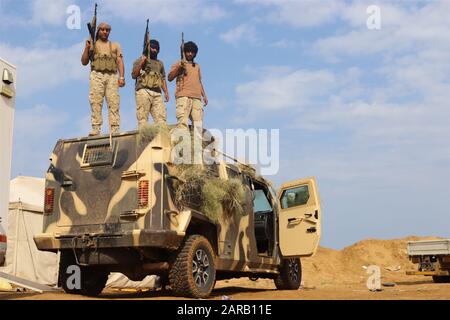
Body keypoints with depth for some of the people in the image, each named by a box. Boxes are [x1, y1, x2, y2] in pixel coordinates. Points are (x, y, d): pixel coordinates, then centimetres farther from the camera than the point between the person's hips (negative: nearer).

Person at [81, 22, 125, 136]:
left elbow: (120, 62, 12)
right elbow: (84, 62, 15)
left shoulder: (115, 45, 23)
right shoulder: (92, 45, 21)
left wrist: (122, 77, -3)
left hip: (112, 76, 1)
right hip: (97, 75, 0)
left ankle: (115, 130, -17)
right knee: (96, 102, -12)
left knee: (114, 103, -11)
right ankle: (96, 129, -17)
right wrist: (87, 48, 1)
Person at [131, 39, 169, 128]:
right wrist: (141, 62, -7)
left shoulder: (160, 63, 28)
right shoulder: (140, 60, 14)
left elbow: (163, 79, 23)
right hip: (143, 91, -4)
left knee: (161, 117, -9)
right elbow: (134, 75, 3)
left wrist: (166, 92, 9)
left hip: (157, 93, 4)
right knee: (142, 117, -12)